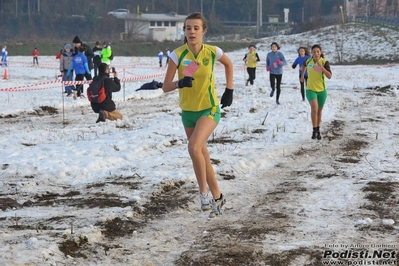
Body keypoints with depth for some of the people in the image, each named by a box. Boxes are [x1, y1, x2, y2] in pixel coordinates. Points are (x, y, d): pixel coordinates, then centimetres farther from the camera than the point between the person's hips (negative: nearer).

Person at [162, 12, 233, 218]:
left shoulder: (213, 52, -12)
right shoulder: (177, 55, -12)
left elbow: (228, 64, 11)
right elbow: (165, 87, -11)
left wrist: (229, 90, 5)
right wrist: (179, 83, -32)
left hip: (209, 110, -3)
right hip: (188, 112, 3)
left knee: (194, 147, -26)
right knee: (202, 155, 14)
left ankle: (204, 192, -9)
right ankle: (217, 197, 32)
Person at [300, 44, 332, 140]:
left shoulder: (325, 62, -13)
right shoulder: (308, 61, -6)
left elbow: (329, 76, -24)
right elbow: (304, 65, 20)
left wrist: (321, 66, -31)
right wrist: (302, 75, 24)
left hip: (322, 90, 1)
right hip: (310, 89, -1)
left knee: (319, 111, 15)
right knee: (314, 108, -24)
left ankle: (318, 130, 34)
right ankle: (314, 130, -15)